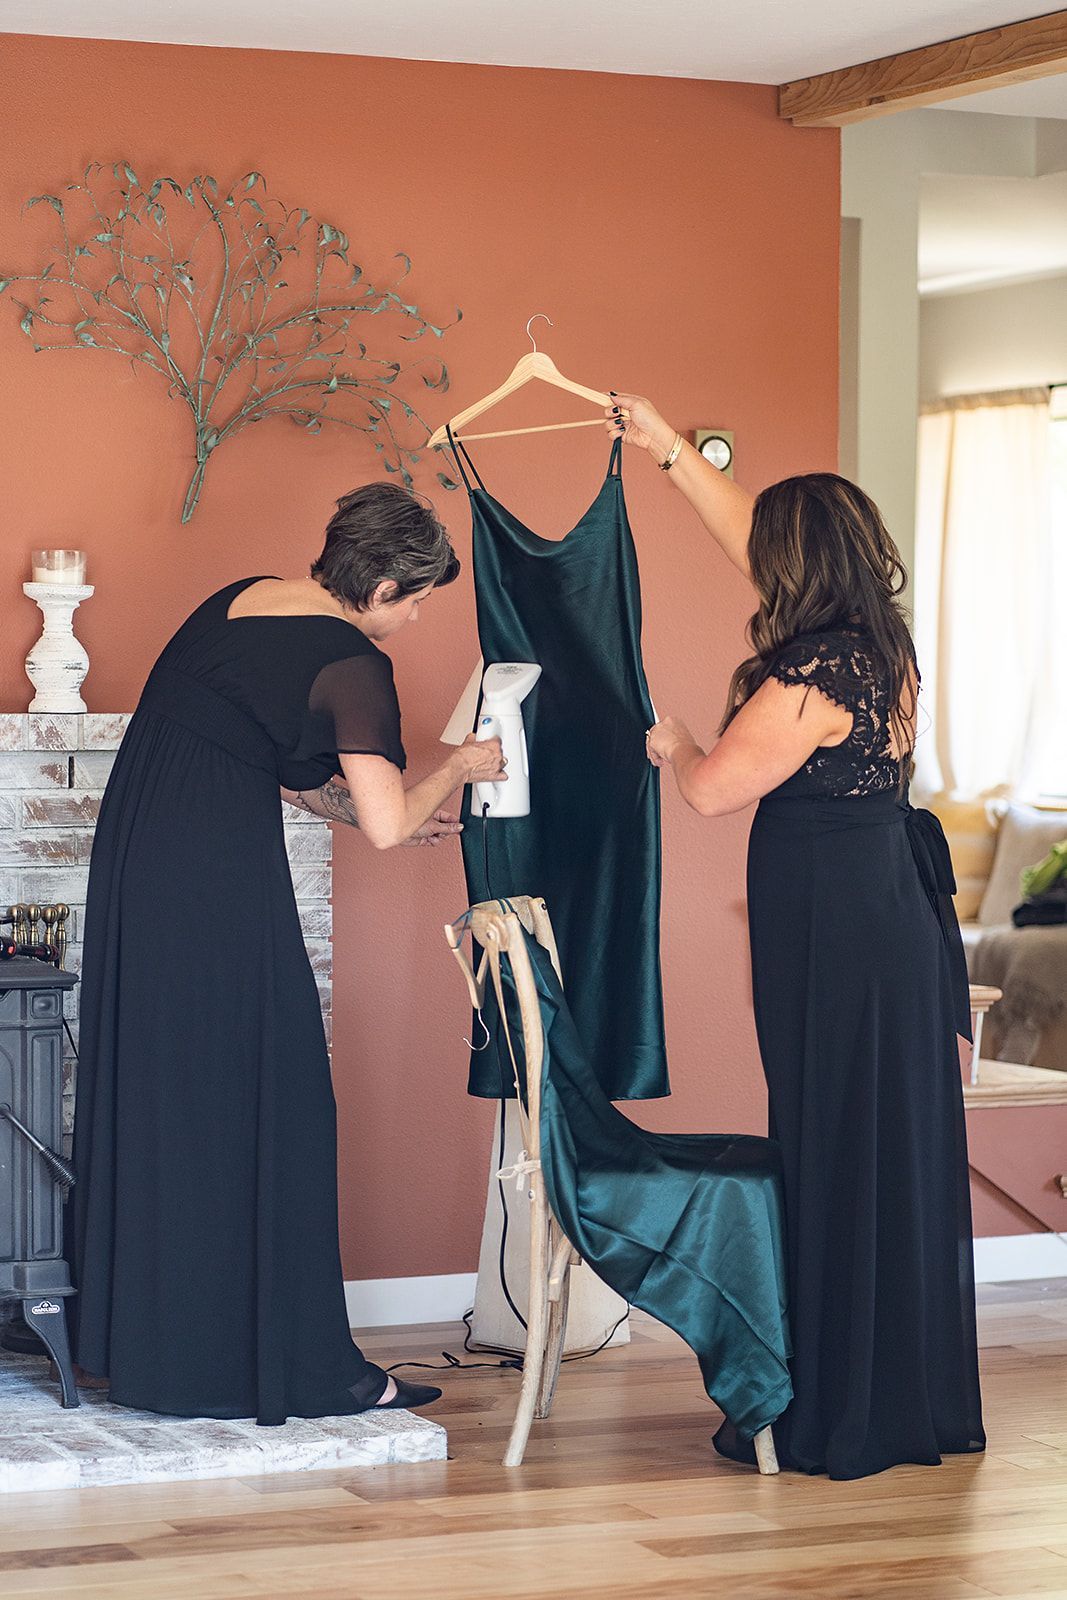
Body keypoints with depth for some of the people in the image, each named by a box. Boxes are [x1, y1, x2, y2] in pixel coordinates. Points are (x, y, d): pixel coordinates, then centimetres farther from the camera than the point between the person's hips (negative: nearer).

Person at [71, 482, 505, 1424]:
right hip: (222, 883, -8)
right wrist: (458, 767, 3)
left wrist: (393, 814, 27)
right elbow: (386, 826, -16)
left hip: (134, 862, 8)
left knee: (154, 1106, 14)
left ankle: (152, 1347, 22)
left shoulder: (238, 604, 15)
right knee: (260, 1113, 1)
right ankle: (296, 1365, 7)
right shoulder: (352, 665, -10)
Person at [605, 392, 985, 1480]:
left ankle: (837, 1420, 3)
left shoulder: (813, 676, -18)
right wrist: (668, 450, 27)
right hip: (898, 916, 9)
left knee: (831, 1165, -3)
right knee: (901, 1160, 12)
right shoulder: (880, 645, 9)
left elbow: (713, 790, -12)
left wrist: (672, 744, 10)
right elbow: (753, 535, 20)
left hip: (834, 945, -9)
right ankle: (918, 1403, 21)